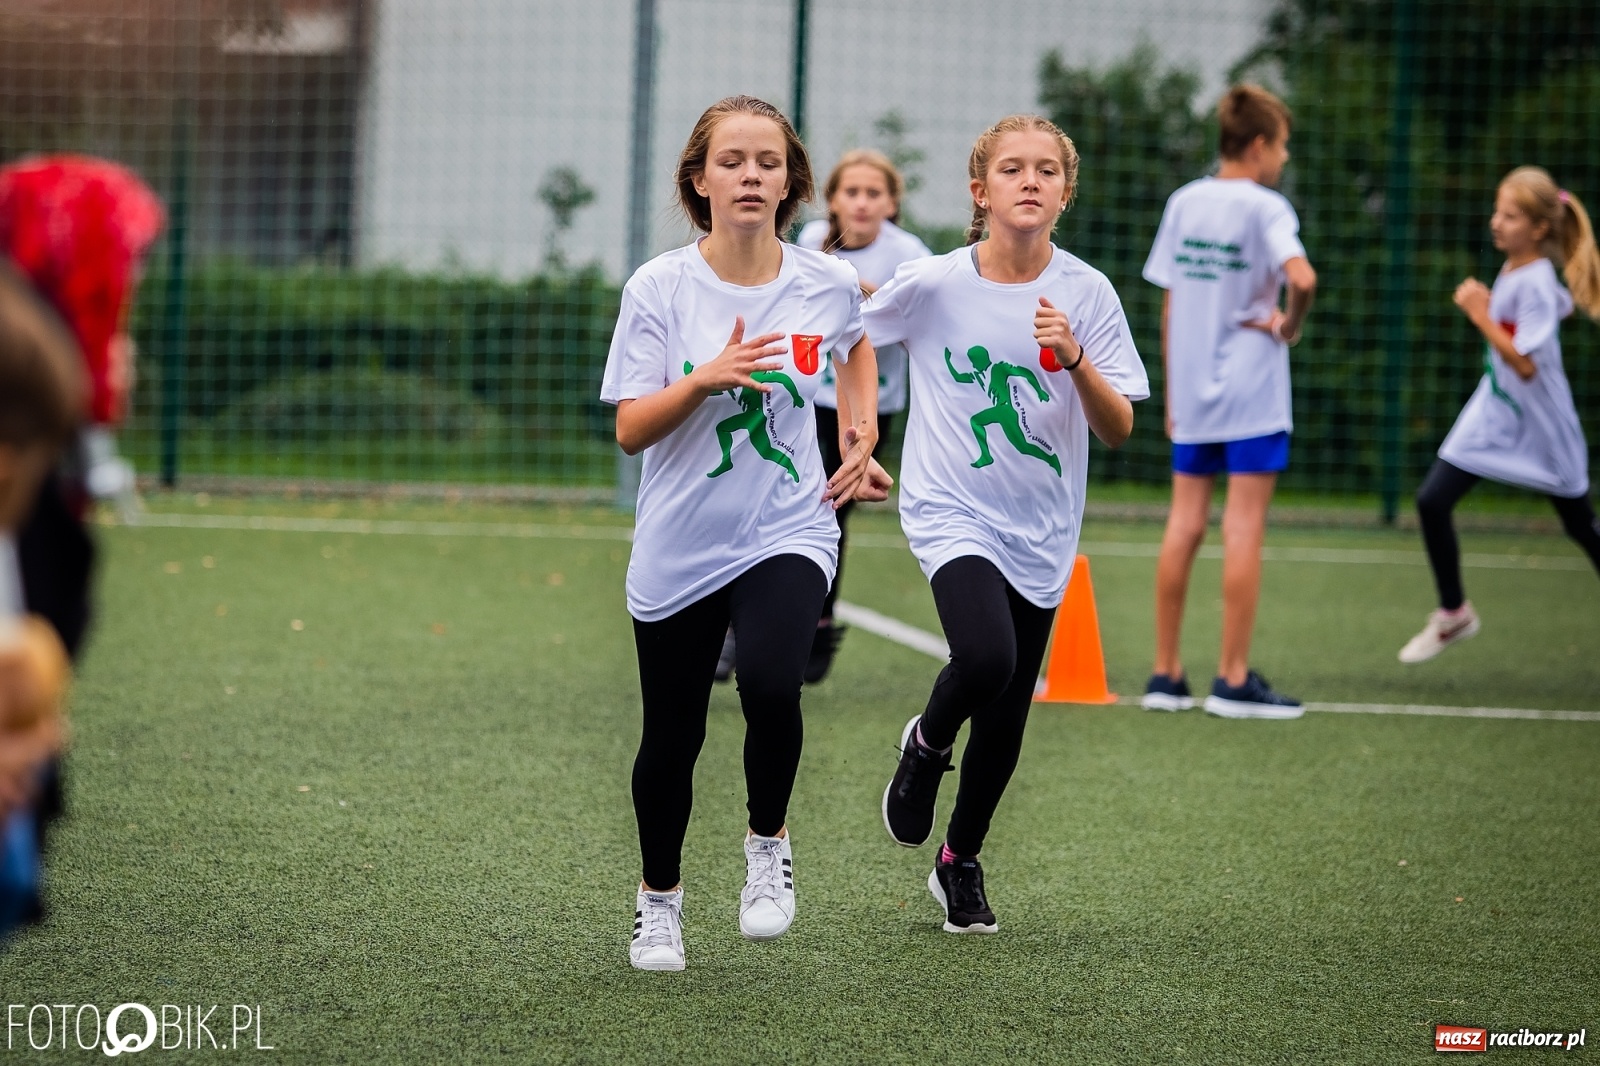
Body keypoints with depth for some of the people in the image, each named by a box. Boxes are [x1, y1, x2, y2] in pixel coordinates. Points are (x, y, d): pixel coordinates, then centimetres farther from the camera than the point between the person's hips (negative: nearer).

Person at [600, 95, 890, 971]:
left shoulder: (827, 284, -2)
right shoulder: (659, 288, -8)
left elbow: (858, 347, 22)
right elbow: (630, 430, -8)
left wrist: (864, 440, 10)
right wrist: (707, 377, -23)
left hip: (787, 535, 0)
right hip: (679, 547, 0)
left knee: (770, 684, -27)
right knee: (671, 737, 10)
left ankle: (768, 844, 0)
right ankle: (659, 898, 35)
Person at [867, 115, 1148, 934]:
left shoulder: (1086, 294, -5)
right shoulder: (933, 285, -9)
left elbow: (1118, 430, -7)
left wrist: (1075, 359, -24)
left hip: (1040, 530, 3)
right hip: (951, 512, -3)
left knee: (1006, 724, 8)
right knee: (985, 659, -29)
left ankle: (961, 863, 32)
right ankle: (926, 744, 5)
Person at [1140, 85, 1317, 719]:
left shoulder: (1184, 203, 8)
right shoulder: (1266, 208, -9)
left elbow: (1169, 304, 10)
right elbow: (1302, 278, -27)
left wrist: (1171, 391, 15)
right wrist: (1290, 326, -7)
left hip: (1191, 392, 6)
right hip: (1252, 394, -6)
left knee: (1184, 525, 9)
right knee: (1244, 529, -3)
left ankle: (1165, 674, 12)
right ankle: (1234, 680, -3)